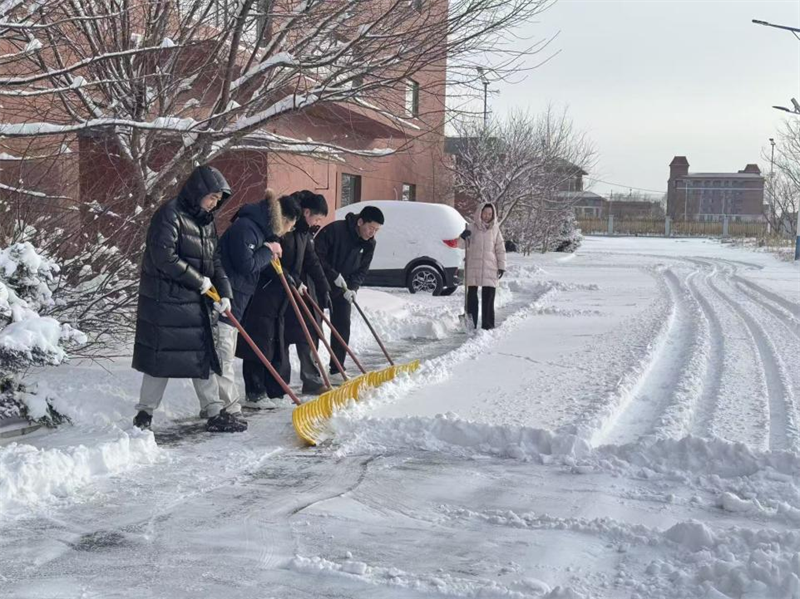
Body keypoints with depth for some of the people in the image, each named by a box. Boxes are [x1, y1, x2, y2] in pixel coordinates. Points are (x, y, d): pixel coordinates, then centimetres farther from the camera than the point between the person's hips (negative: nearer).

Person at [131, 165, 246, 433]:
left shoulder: (206, 221, 13)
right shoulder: (170, 214, -14)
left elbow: (215, 261, 13)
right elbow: (164, 257, -22)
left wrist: (224, 291, -2)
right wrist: (199, 281, -17)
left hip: (196, 303, 8)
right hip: (165, 301, -8)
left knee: (204, 356, 9)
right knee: (161, 359, -1)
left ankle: (216, 413, 14)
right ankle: (144, 413, 12)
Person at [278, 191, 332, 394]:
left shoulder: (305, 232, 10)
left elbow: (312, 262, 12)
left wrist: (324, 289, 8)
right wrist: (295, 282, -20)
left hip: (300, 291, 9)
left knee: (309, 334, 8)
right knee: (281, 339, -4)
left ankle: (312, 380, 15)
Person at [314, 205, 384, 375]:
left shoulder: (369, 244, -4)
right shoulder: (334, 230, -23)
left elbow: (362, 270, 1)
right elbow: (317, 255, -22)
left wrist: (352, 287, -16)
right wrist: (334, 275, -26)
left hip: (343, 289, 5)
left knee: (343, 325, 3)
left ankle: (337, 369, 11)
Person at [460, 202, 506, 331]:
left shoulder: (495, 229, 9)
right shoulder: (472, 227, 4)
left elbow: (500, 249, 9)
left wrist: (502, 266, 2)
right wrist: (463, 238, -19)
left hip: (490, 268, 1)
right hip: (473, 267, -1)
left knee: (488, 296, 1)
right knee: (472, 295, 1)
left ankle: (488, 324, 6)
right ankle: (471, 323, 5)